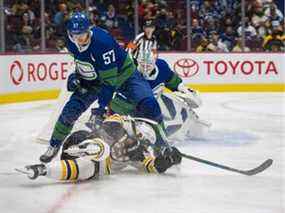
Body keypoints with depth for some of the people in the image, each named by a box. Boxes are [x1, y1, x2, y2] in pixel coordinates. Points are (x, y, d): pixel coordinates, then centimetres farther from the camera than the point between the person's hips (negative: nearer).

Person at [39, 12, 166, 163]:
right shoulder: (71, 43, -14)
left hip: (123, 74, -5)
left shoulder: (103, 42, -36)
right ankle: (54, 146, 14)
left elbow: (109, 80, -35)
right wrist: (76, 75, -4)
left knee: (148, 104, -26)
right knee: (70, 110, -6)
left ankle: (161, 142, -8)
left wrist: (101, 108, -37)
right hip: (94, 79, 5)